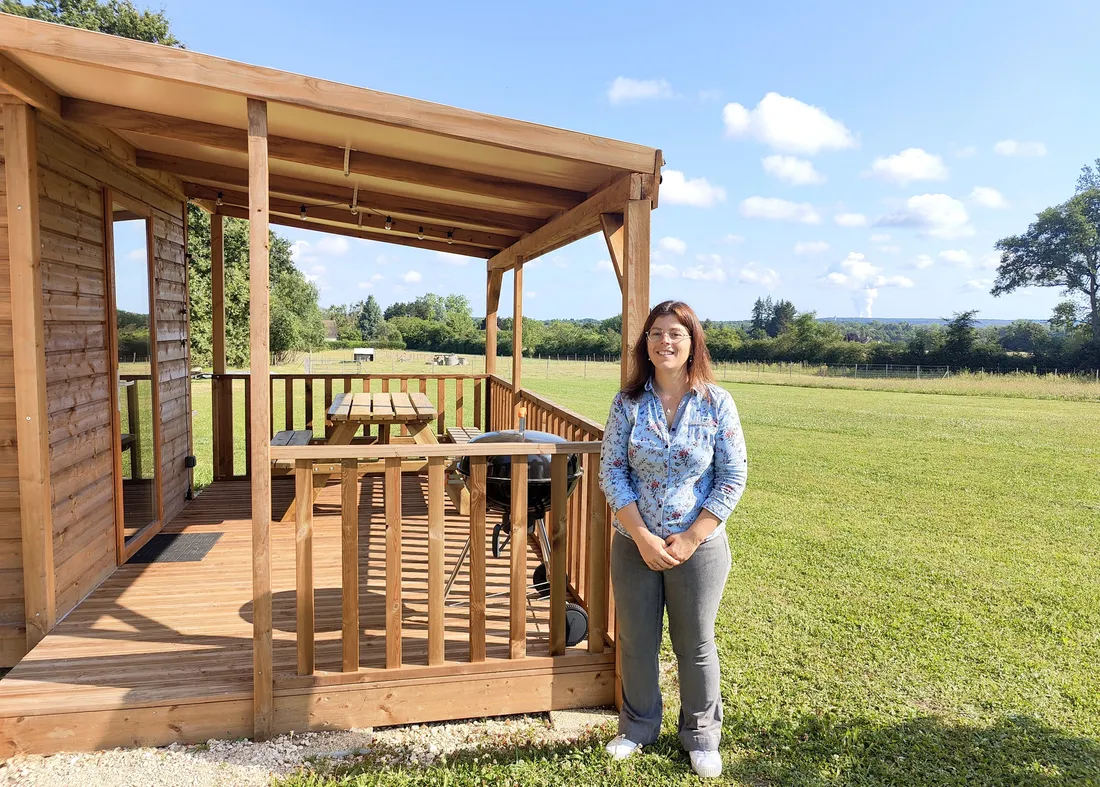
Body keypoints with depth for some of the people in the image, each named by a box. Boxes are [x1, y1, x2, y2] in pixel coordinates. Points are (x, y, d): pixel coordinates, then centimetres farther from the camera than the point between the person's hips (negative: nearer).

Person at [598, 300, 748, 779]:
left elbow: (733, 477, -8)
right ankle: (638, 727, 39)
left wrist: (690, 539, -13)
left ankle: (701, 736, 36)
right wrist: (642, 536, -14)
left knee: (696, 645, 14)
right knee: (636, 641, 16)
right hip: (635, 544, 2)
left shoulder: (716, 403, -8)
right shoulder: (628, 402, -4)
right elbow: (611, 471, -6)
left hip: (699, 546, -1)